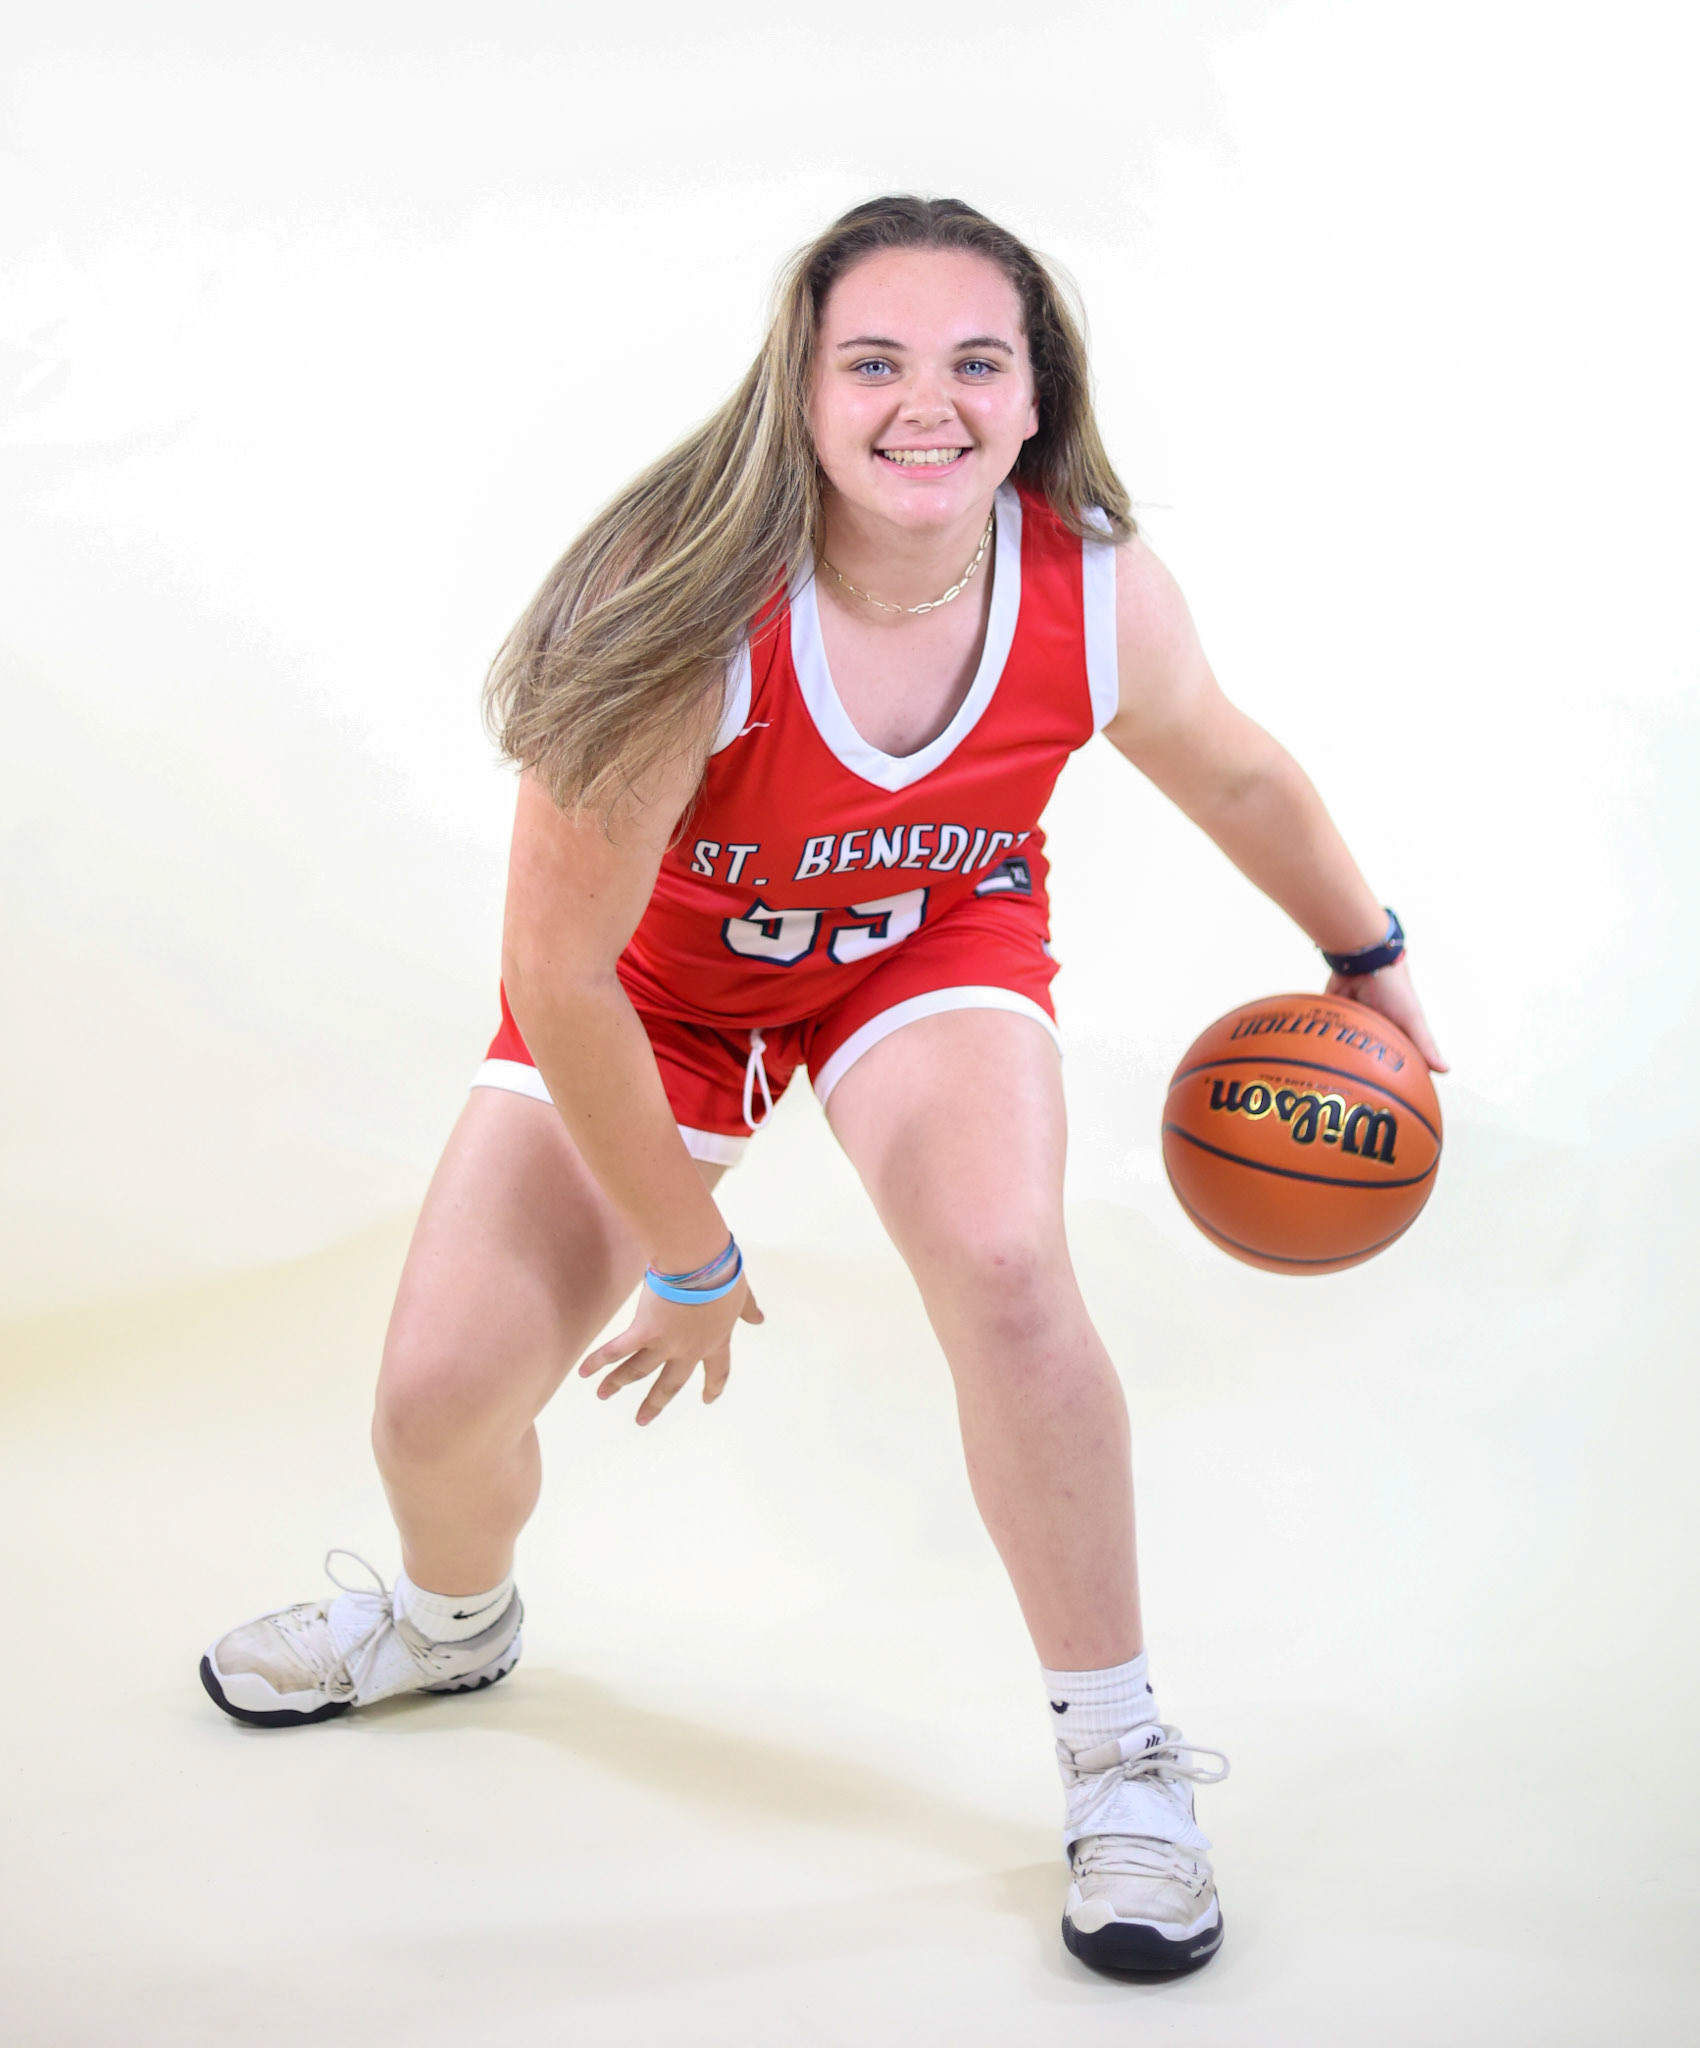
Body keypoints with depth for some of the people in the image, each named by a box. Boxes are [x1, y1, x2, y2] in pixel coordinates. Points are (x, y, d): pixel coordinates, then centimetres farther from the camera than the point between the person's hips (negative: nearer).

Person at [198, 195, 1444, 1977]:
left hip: (932, 948, 1)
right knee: (435, 1398, -6)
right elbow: (559, 974, -28)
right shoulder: (685, 605, -36)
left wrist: (1370, 958, 15)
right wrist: (685, 1256, -17)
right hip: (657, 978, -1)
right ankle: (456, 1621, 36)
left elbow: (1240, 777, 0)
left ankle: (1119, 1760, -6)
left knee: (1003, 1265, -30)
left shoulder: (1104, 601, -25)